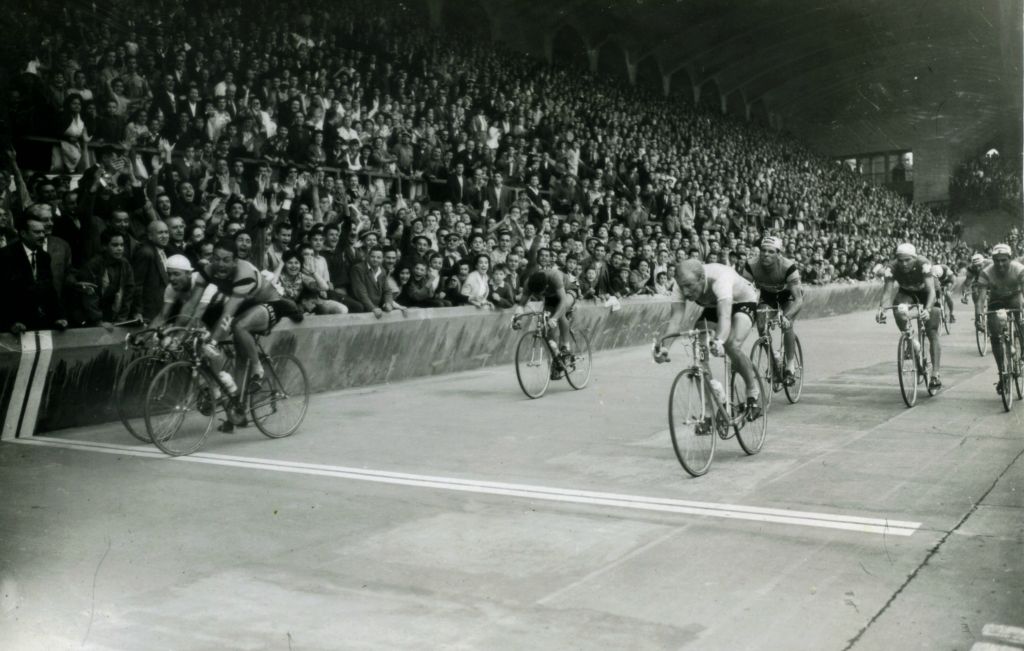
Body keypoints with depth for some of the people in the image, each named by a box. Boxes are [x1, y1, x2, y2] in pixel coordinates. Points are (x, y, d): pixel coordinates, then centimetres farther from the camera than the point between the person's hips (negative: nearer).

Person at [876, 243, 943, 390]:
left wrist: (927, 309, -61)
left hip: (926, 293, -1)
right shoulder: (892, 267, -30)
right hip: (906, 293, 2)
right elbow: (887, 291, -35)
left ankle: (935, 375, -7)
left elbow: (931, 290, -44)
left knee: (932, 334, -9)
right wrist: (881, 308, -55)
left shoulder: (923, 264, -36)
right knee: (899, 313, -33)